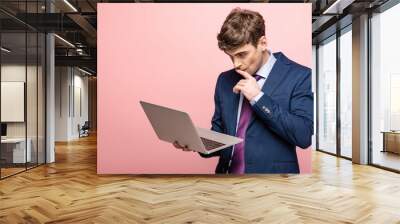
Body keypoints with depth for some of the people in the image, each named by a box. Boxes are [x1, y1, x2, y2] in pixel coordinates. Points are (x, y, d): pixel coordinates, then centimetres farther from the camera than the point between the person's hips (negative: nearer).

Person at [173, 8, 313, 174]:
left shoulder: (299, 76, -5)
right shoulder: (225, 80, 5)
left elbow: (304, 136, -13)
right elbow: (220, 133, 9)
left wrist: (259, 98, -16)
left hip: (272, 172, -3)